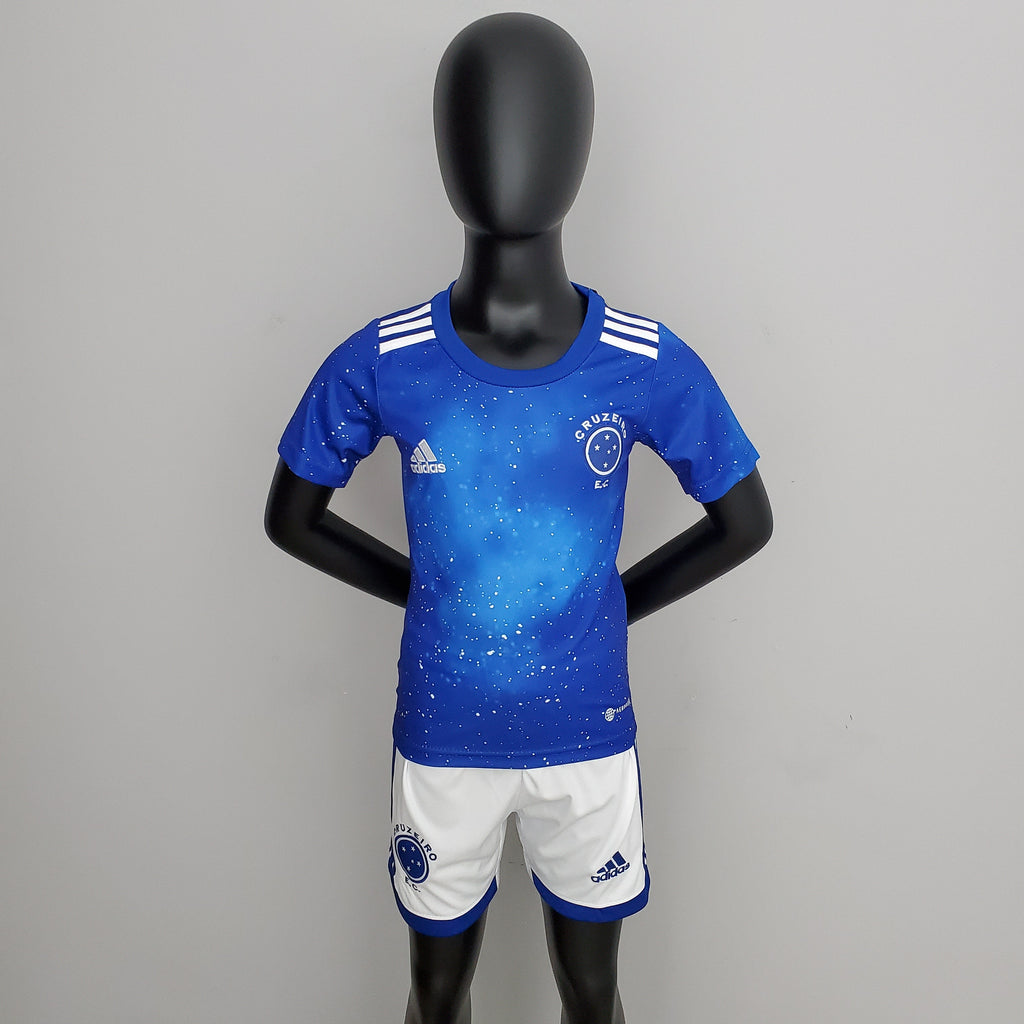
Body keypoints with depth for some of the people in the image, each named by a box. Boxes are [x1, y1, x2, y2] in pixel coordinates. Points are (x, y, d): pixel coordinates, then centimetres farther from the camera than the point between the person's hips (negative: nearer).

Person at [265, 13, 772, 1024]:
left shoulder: (649, 366, -17)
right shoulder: (381, 363, -17)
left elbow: (745, 521, -1)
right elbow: (291, 515, -1)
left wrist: (613, 602, -3)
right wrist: (430, 591, -4)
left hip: (590, 733, 1)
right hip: (442, 736, 0)